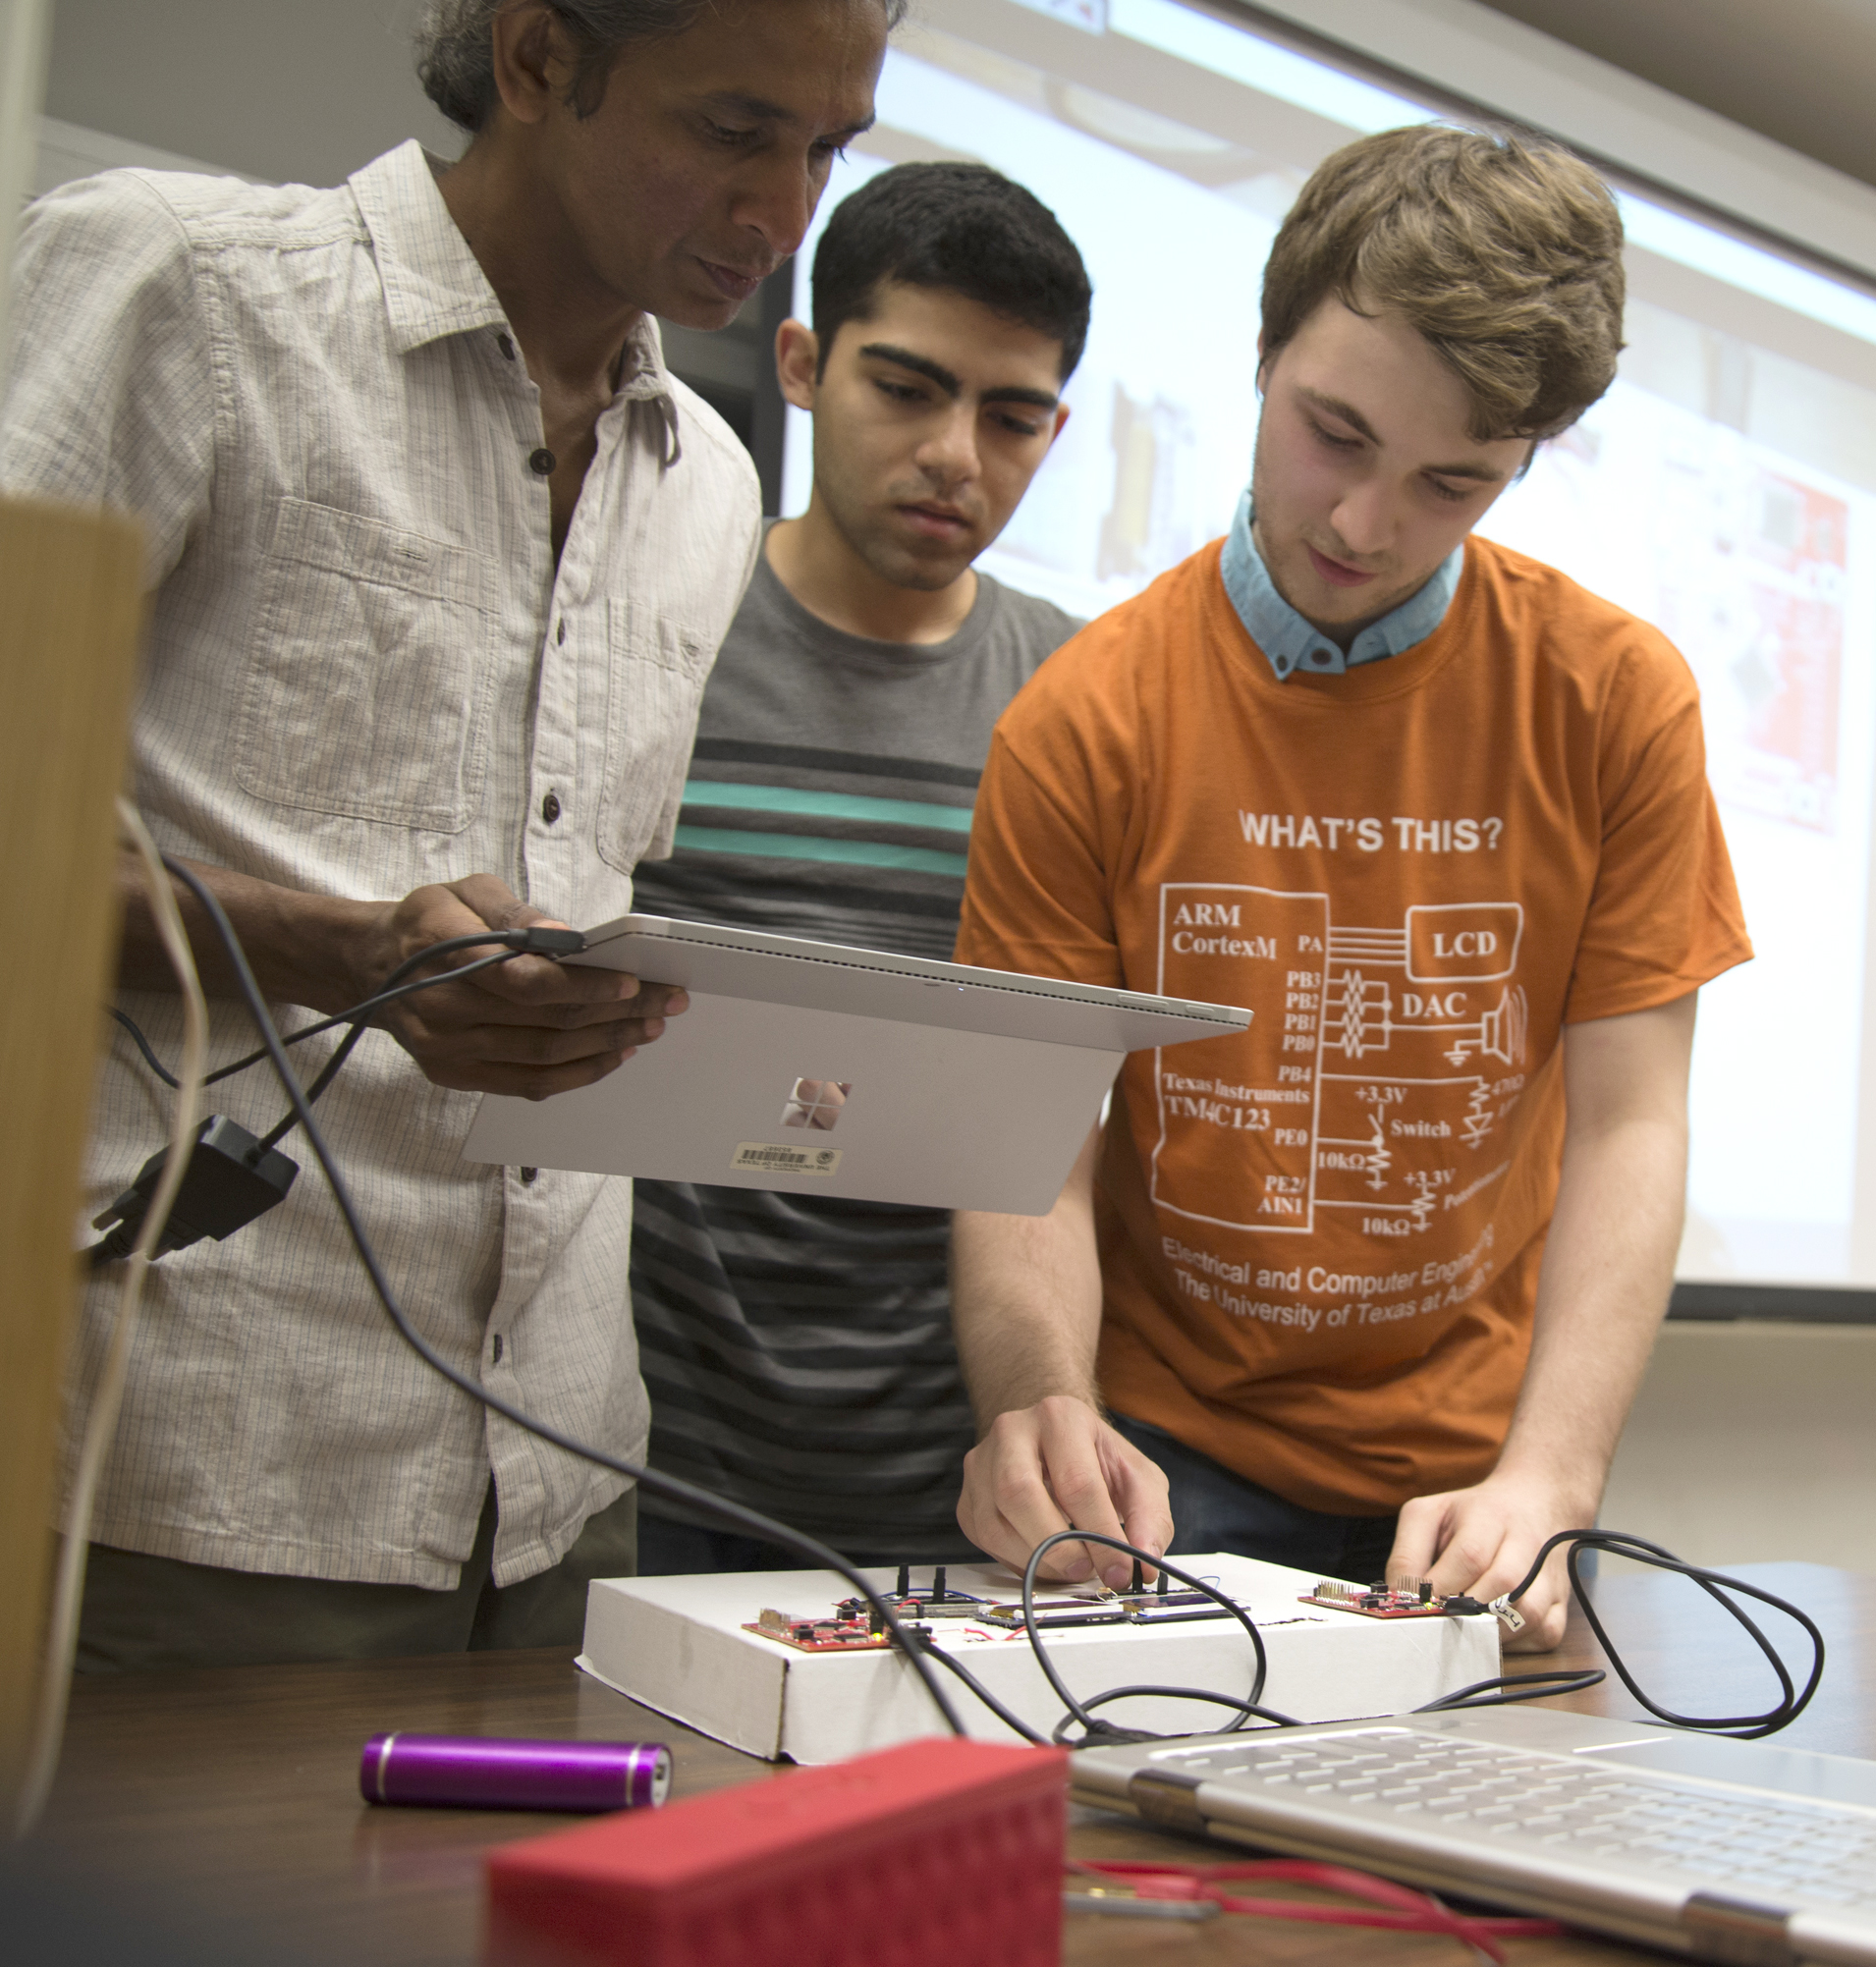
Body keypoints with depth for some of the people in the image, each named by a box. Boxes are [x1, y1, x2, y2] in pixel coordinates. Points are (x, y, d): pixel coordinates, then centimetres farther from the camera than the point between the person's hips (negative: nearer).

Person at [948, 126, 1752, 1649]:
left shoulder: (1617, 699, -4)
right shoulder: (1086, 722, -7)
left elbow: (1626, 1128, -6)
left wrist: (1545, 1486, -18)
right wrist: (1043, 1406, -27)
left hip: (1465, 1465, 1)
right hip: (1163, 1455, 0)